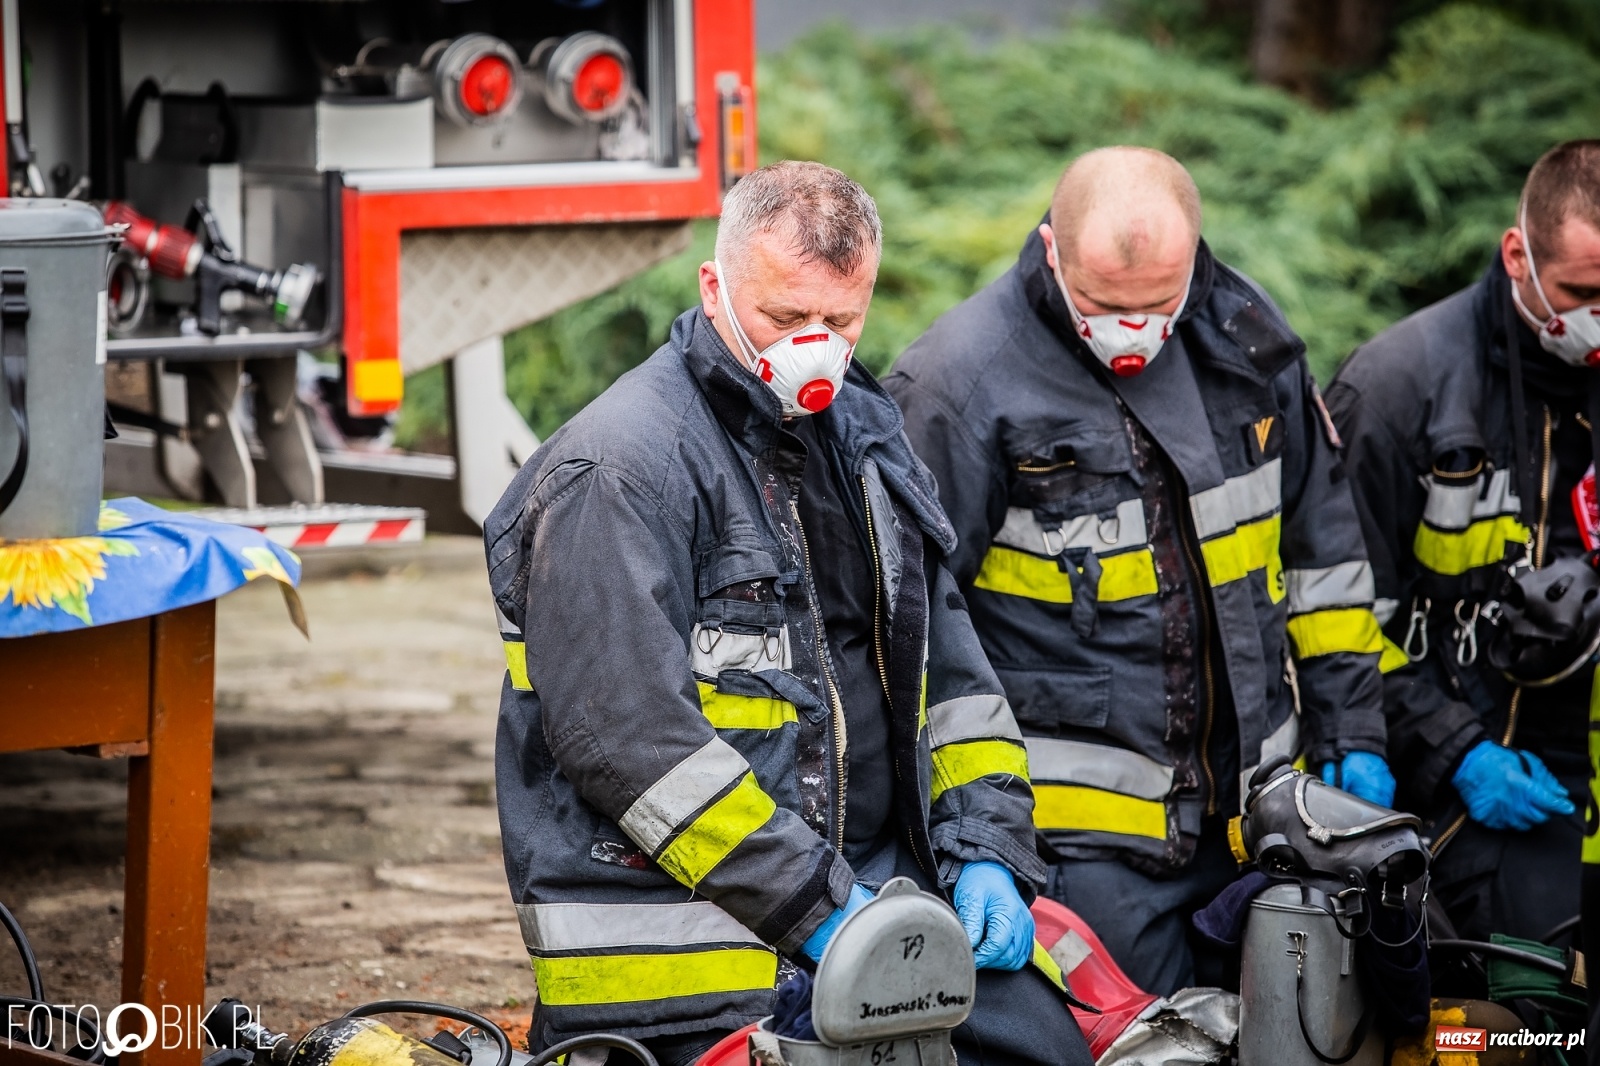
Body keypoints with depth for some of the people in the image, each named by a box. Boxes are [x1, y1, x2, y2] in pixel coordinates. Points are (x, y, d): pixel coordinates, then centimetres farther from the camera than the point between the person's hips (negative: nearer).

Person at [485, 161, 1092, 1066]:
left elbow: (947, 657, 20)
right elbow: (622, 735, -19)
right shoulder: (615, 471, -11)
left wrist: (988, 855, 5)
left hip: (872, 881, 7)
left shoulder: (862, 437, 16)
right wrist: (813, 906, -19)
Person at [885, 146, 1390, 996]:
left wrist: (1352, 731, 14)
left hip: (1250, 810, 6)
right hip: (1082, 827, -5)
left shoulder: (1246, 337, 5)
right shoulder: (961, 381, -12)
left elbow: (1322, 544, 16)